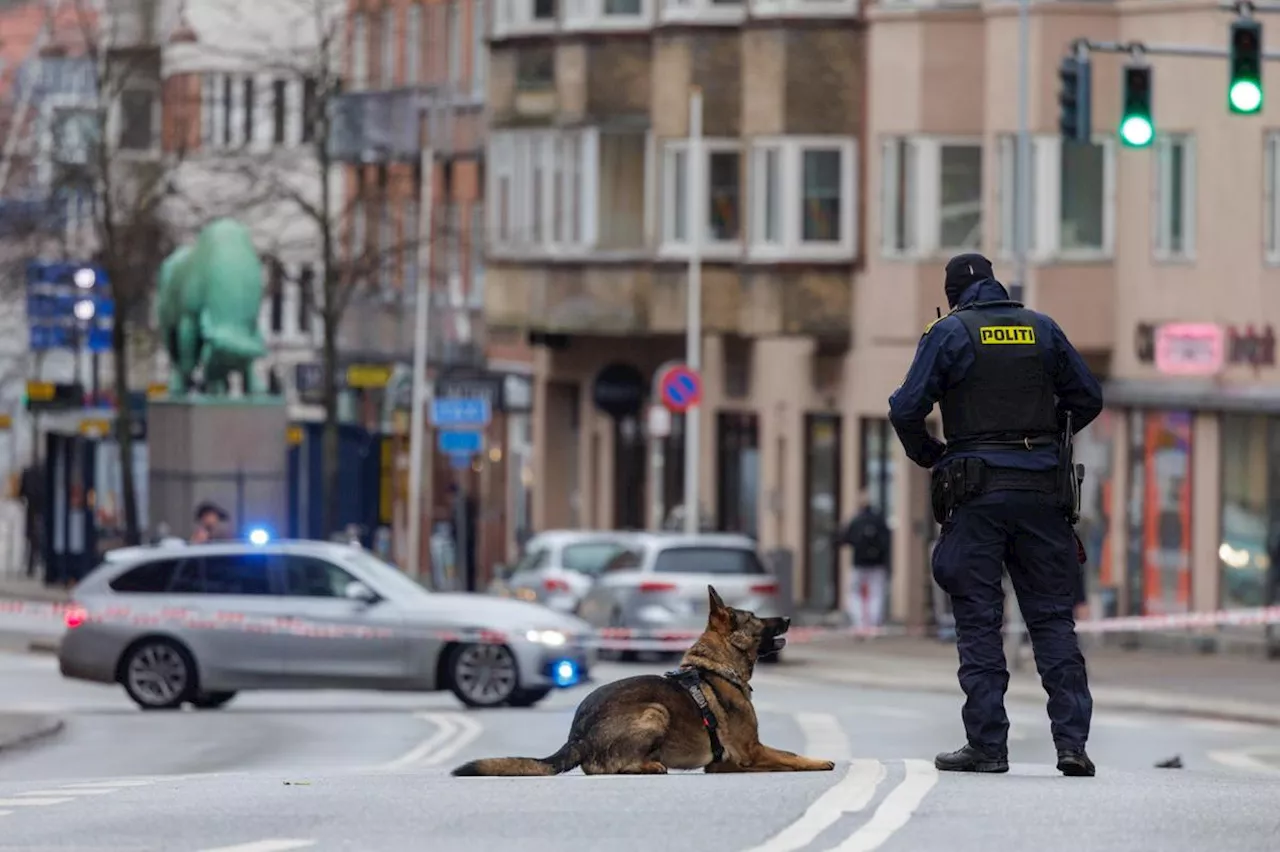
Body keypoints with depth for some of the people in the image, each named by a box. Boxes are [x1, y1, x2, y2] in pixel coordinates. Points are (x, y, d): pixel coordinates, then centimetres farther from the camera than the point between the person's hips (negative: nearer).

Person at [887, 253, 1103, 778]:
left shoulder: (949, 333, -1)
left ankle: (987, 746, -1)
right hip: (1041, 488, 3)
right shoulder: (1041, 330, 10)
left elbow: (906, 409, -5)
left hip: (976, 492, -3)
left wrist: (929, 456, 12)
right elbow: (1088, 398, 13)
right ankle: (1072, 743, -3)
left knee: (978, 621, 2)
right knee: (1052, 618, 5)